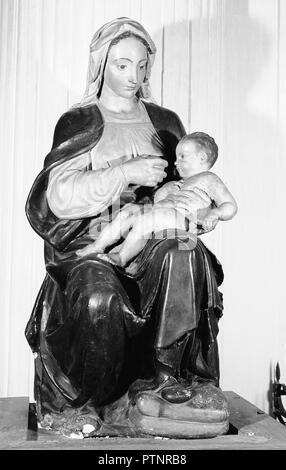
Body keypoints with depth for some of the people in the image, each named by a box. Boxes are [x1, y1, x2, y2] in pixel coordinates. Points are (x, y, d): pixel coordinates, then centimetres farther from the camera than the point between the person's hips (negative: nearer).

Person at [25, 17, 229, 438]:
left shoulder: (164, 122, 16)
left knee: (187, 258, -31)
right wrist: (127, 173, -18)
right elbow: (58, 195, -8)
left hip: (149, 240, 3)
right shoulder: (79, 123, 6)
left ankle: (164, 380, -22)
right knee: (98, 297, -34)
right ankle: (71, 403, -11)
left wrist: (186, 207, -6)